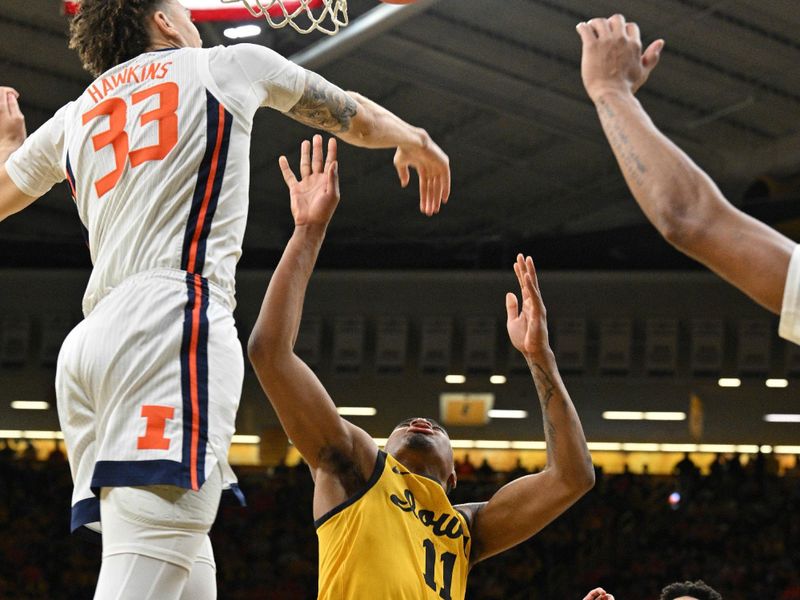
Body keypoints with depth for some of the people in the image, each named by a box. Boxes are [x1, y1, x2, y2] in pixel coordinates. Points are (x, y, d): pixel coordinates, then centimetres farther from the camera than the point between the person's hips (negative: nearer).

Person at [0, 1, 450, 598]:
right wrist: (415, 140, 49)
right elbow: (356, 116, 30)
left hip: (90, 340, 6)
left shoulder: (75, 118, 24)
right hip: (173, 323, -6)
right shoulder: (229, 64, 15)